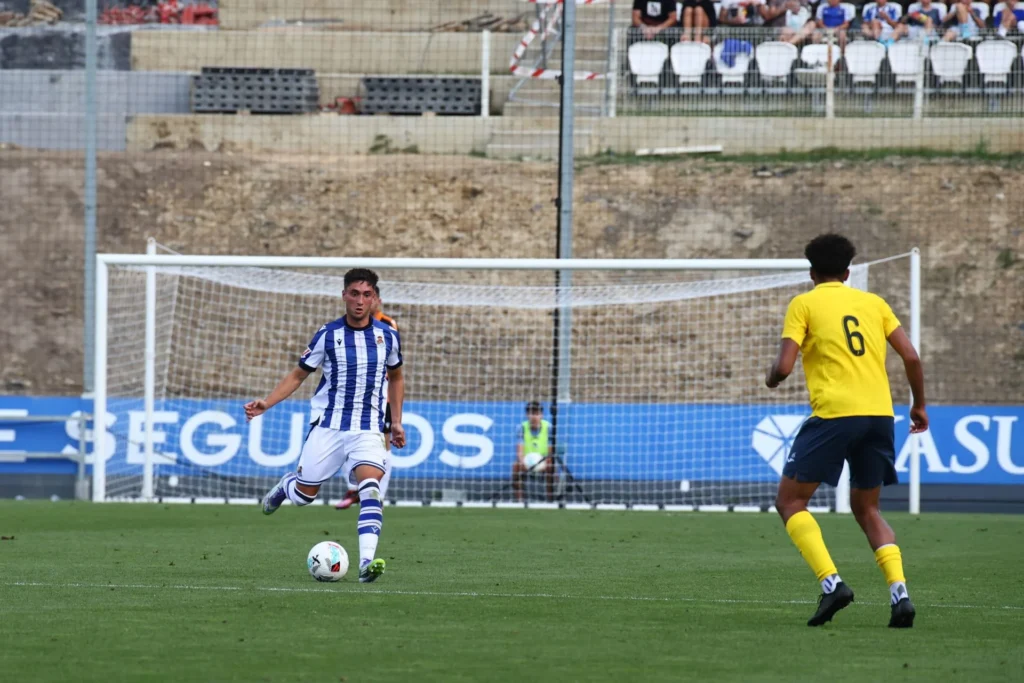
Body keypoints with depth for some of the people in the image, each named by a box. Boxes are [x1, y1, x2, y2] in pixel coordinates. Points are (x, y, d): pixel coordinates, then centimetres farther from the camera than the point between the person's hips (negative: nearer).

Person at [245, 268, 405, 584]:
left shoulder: (387, 336, 1)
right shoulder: (327, 335, -4)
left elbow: (395, 377, 19)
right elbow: (298, 374, 3)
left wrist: (397, 421, 15)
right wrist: (266, 403, -10)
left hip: (369, 429, 0)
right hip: (328, 425, 0)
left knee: (371, 487, -24)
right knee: (304, 493, 6)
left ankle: (367, 562, -32)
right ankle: (284, 486, 45)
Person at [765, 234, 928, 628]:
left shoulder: (804, 304, 5)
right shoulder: (873, 303, 16)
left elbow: (784, 366, -4)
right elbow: (910, 357, 8)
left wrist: (771, 379, 19)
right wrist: (919, 405, 22)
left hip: (833, 414, -5)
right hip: (880, 414, 5)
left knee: (790, 501, 6)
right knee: (866, 509, 19)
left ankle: (831, 582, -15)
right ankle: (899, 593, -2)